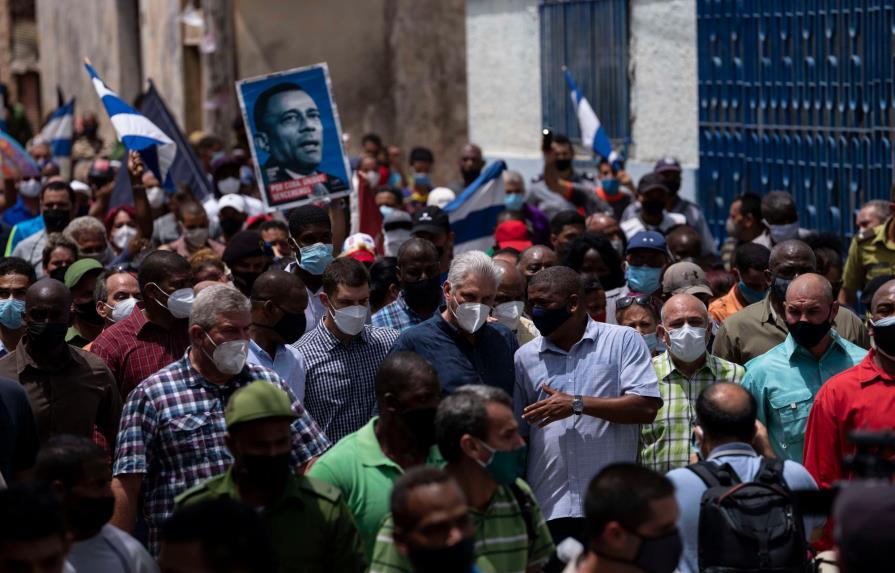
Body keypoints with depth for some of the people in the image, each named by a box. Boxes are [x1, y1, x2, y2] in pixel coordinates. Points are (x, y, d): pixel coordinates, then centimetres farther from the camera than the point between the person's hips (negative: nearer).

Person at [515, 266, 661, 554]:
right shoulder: (525, 356, 14)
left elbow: (646, 408, -9)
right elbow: (516, 431, 16)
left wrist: (577, 404, -12)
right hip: (549, 509, 3)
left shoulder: (623, 341, 3)